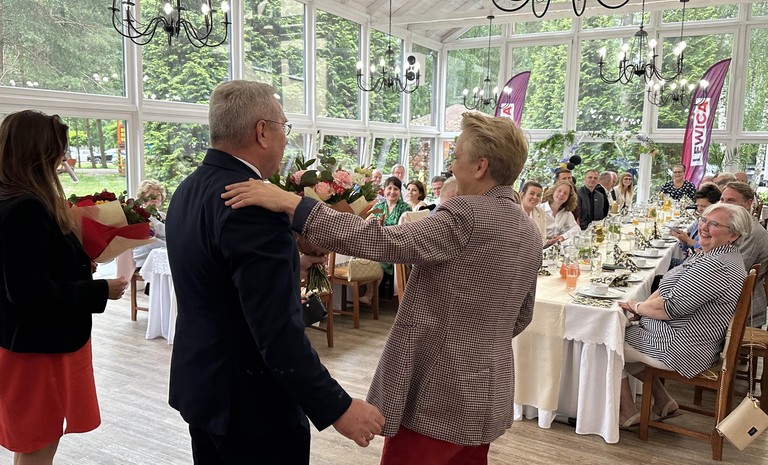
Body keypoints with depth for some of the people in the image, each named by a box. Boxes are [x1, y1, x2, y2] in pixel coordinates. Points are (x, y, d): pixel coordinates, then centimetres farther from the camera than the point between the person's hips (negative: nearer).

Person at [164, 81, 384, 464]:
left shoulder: (189, 190, 4)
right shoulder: (253, 204, -26)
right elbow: (276, 329, -28)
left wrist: (289, 263, 18)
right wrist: (337, 407, -24)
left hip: (200, 384, 9)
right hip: (250, 400, -9)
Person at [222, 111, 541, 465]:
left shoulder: (467, 215, -21)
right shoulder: (530, 234, 7)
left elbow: (384, 242, -30)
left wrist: (290, 203, -31)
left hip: (437, 395, -8)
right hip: (488, 396, 9)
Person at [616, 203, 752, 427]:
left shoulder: (717, 266, -26)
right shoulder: (707, 255, 9)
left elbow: (671, 307, -27)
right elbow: (668, 287, 13)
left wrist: (638, 307, -10)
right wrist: (643, 307, -3)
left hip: (683, 348, -10)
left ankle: (628, 413, 14)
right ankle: (663, 401, 22)